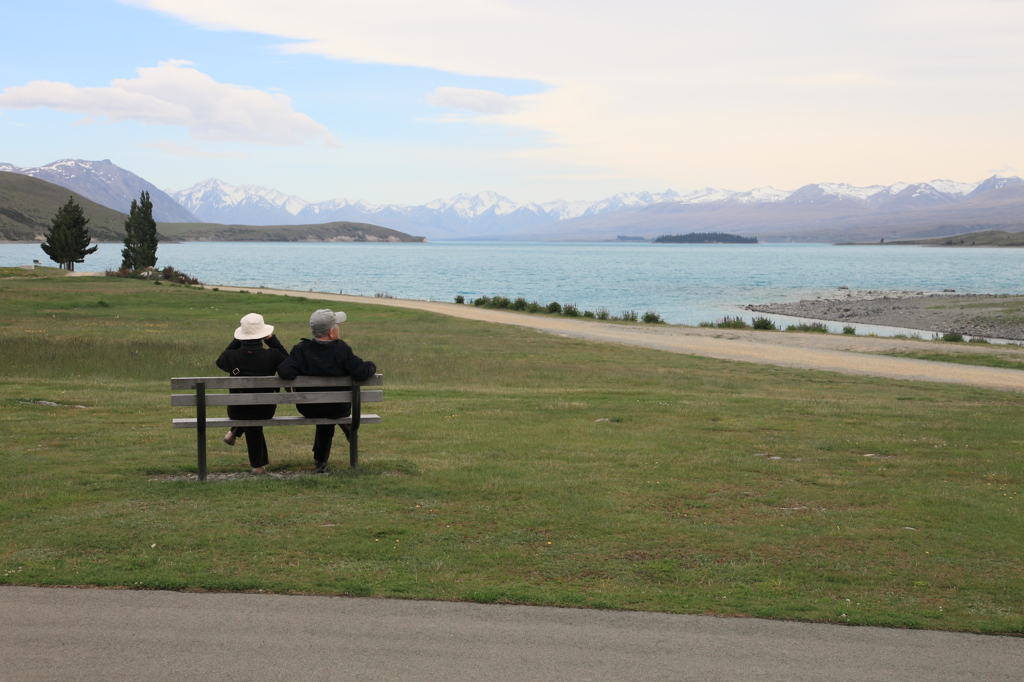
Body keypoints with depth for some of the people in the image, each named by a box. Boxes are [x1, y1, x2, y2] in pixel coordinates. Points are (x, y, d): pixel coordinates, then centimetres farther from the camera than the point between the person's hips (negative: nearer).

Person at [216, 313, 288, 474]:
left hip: (237, 412, 0)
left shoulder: (232, 357, -15)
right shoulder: (272, 355, -17)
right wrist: (272, 340, 5)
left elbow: (220, 361, 10)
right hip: (265, 411, 0)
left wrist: (237, 341, 12)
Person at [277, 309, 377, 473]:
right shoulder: (341, 349, -20)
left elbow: (285, 373, -27)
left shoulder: (301, 349, -17)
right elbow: (362, 373, -23)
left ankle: (321, 459, 42)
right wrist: (371, 366, 0)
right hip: (338, 410, -2)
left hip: (308, 409, 2)